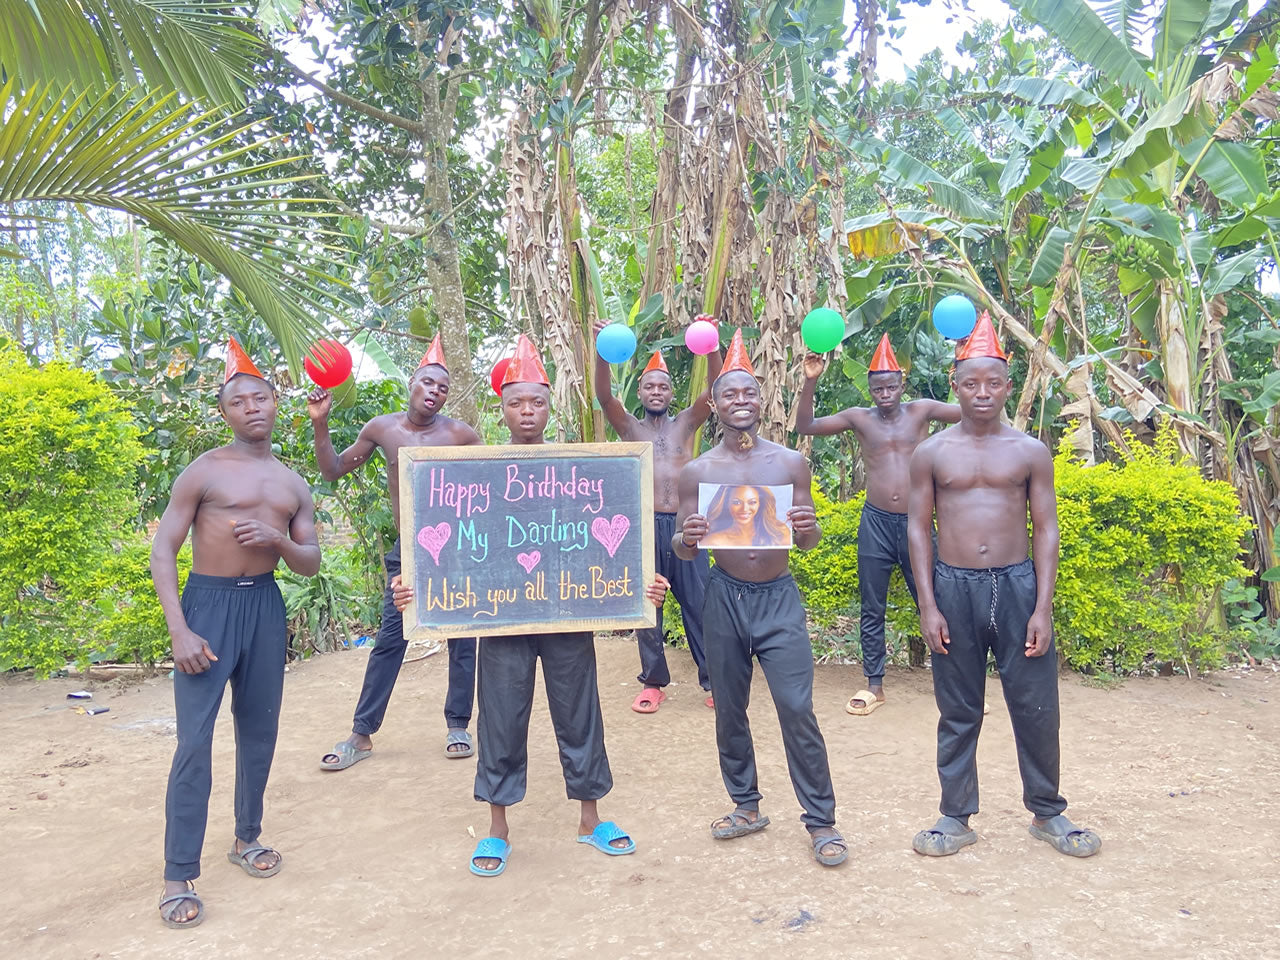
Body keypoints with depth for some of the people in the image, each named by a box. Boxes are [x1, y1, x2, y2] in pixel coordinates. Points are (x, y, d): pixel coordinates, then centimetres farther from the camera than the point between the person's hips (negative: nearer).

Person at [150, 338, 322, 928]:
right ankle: (179, 877, 1)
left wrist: (280, 541, -11)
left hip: (265, 603, 5)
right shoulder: (205, 471, -4)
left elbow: (311, 565, 12)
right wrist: (180, 632, -15)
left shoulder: (293, 485, 11)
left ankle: (247, 838, 30)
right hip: (209, 601, -5)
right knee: (194, 740, -8)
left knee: (260, 728, 12)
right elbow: (162, 552, -6)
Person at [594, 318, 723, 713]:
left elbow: (714, 389, -3)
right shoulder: (630, 427, 10)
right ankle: (653, 682, 18)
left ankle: (713, 679, 12)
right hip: (645, 525, 0)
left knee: (698, 603, 3)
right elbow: (604, 395, -8)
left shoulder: (686, 423, 12)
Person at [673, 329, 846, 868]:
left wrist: (807, 528, -18)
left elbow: (809, 542, 6)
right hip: (725, 597, 1)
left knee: (797, 709, -6)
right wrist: (686, 538, -19)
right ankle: (746, 806, 29)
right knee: (729, 710, 10)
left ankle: (821, 820, 9)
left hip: (779, 597, -1)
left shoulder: (790, 463, 2)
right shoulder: (697, 472, 2)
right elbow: (681, 549, 4)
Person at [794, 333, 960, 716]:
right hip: (876, 522, 1)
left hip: (916, 521, -1)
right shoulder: (859, 418, 3)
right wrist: (809, 383, -14)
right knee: (872, 609, 8)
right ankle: (874, 684, 19)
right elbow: (805, 427, -2)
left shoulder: (921, 410, 2)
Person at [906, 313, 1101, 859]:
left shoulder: (1030, 452, 5)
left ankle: (1047, 813, 27)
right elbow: (919, 528, 3)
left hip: (1017, 585, 1)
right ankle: (956, 818, 22)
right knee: (958, 711, 9)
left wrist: (1043, 608, -5)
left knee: (1036, 706, 7)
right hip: (953, 587, 0)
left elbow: (1046, 530, 3)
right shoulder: (931, 453, 4)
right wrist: (928, 606, -4)